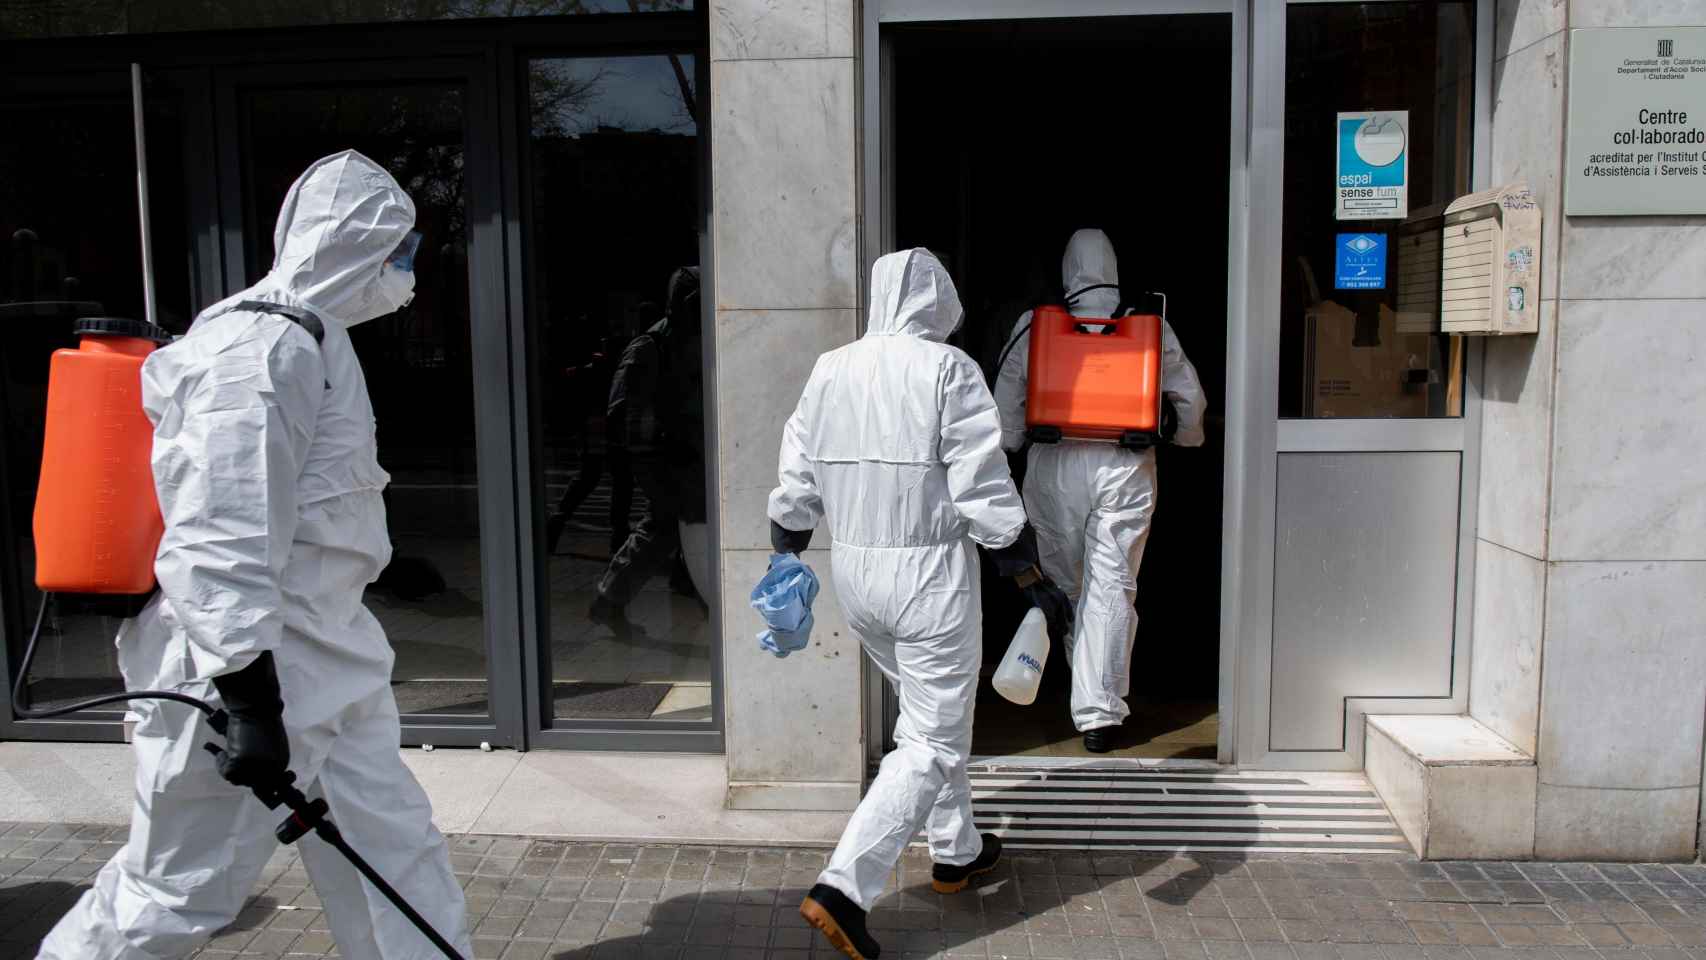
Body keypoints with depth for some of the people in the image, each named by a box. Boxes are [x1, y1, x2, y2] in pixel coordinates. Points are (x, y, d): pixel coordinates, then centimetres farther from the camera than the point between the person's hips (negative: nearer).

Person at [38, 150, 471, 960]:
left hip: (328, 665, 10)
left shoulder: (309, 338, 12)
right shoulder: (263, 349, -20)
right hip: (249, 673, -10)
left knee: (394, 857, 13)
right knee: (179, 893, 7)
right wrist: (250, 700, -24)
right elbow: (218, 544, -25)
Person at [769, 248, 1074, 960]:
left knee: (933, 716, 24)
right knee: (931, 743, 0)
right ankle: (844, 888, -9)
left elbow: (794, 488, 7)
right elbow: (985, 491, -14)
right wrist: (1036, 584, -9)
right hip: (929, 577, -7)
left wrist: (783, 562, 20)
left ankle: (956, 853, 37)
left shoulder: (829, 370, 6)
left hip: (853, 574, 7)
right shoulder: (947, 370, -11)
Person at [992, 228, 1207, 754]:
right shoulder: (1151, 326, 3)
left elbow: (1007, 405, 6)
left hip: (1054, 465, 1)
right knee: (1113, 586, 1)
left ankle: (1084, 689, 32)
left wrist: (1004, 452, 22)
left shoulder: (1033, 326, 2)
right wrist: (1186, 436, 32)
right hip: (1126, 468, 0)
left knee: (1064, 583, 16)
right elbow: (1189, 398, 12)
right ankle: (1098, 712, -2)